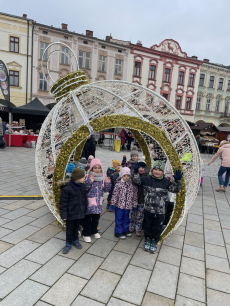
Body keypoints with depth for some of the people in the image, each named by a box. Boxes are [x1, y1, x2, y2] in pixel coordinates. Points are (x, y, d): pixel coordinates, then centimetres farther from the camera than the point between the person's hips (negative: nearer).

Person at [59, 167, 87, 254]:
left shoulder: (82, 186, -4)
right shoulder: (67, 188, -23)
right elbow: (63, 202, -16)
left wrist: (84, 209, 12)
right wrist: (63, 214, -14)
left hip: (79, 212, 5)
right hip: (70, 213, -5)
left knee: (76, 227, 22)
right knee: (69, 229, 12)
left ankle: (75, 240, 41)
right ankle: (68, 243, 30)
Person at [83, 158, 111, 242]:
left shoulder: (102, 177, 3)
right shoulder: (88, 177, -12)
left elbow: (105, 190, 6)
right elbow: (84, 188, -19)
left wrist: (107, 183, -11)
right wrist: (90, 181, -30)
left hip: (98, 202, 5)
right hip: (89, 201, -5)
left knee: (96, 217, 19)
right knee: (87, 218, 6)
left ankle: (94, 231, 39)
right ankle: (86, 233, 22)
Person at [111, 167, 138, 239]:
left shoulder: (133, 185, -3)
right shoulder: (118, 184, -12)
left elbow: (135, 195, 4)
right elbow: (115, 194, -9)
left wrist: (134, 205, 6)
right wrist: (113, 203, -8)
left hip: (128, 206, 3)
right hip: (119, 205, -3)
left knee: (126, 218, 20)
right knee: (119, 219, 8)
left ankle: (125, 230, 38)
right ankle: (118, 232, 22)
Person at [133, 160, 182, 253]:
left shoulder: (166, 182, -8)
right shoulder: (147, 179, -6)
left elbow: (175, 190, -7)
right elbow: (137, 181, 2)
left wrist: (177, 181, -22)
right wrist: (136, 172, -12)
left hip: (160, 211, 0)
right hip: (148, 209, 1)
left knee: (157, 228, 16)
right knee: (148, 226, 19)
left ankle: (154, 242, 38)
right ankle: (148, 240, 41)